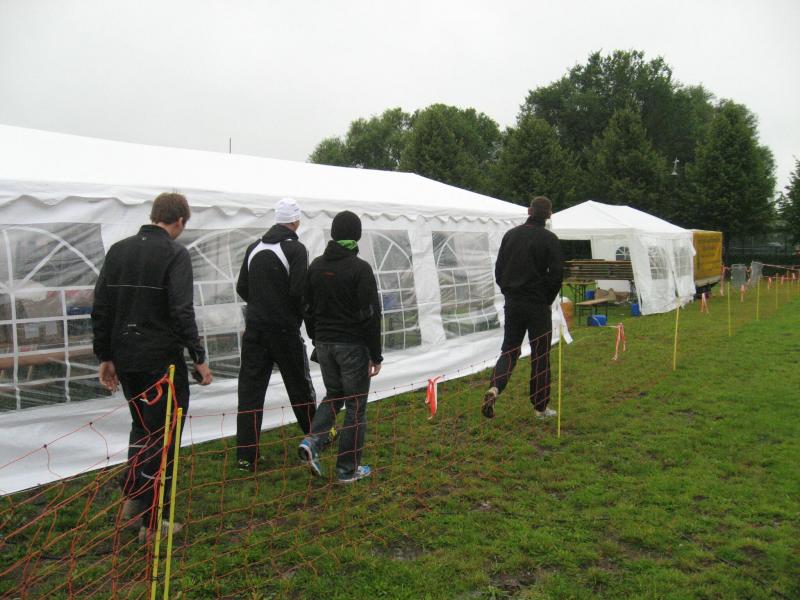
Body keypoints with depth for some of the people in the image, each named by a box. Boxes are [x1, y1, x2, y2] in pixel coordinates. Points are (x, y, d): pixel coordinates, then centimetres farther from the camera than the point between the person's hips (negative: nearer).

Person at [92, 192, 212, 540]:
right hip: (162, 359, -6)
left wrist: (105, 357, 15)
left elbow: (101, 309, 9)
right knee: (163, 434, 4)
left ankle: (132, 498, 27)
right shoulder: (175, 254, -11)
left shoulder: (118, 250, 9)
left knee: (141, 426, 25)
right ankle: (152, 520, 9)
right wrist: (199, 358, -13)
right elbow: (182, 312, -19)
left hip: (125, 358, 7)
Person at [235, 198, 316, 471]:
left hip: (255, 328, 4)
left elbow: (242, 288, 11)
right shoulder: (295, 248, -10)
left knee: (250, 389, 4)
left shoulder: (254, 248, 8)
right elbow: (298, 290, -17)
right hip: (284, 329, -4)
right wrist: (299, 315, 1)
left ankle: (246, 455, 4)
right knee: (299, 384, 13)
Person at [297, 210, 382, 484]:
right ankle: (348, 468, 12)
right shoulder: (360, 268, -14)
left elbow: (308, 308, 10)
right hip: (353, 345, -6)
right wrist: (376, 355, -8)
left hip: (324, 343, 6)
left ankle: (313, 440, 1)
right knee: (355, 405, 6)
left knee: (333, 395, 22)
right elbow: (369, 315, -14)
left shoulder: (316, 266, 4)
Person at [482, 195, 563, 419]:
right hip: (538, 305, -3)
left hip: (512, 304, 4)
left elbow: (499, 269, 8)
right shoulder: (549, 239, -7)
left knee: (509, 349, 12)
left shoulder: (511, 235, 6)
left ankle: (494, 387, -13)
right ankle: (540, 407, 14)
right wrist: (548, 299, 3)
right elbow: (556, 274, -11)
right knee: (540, 355, 7)